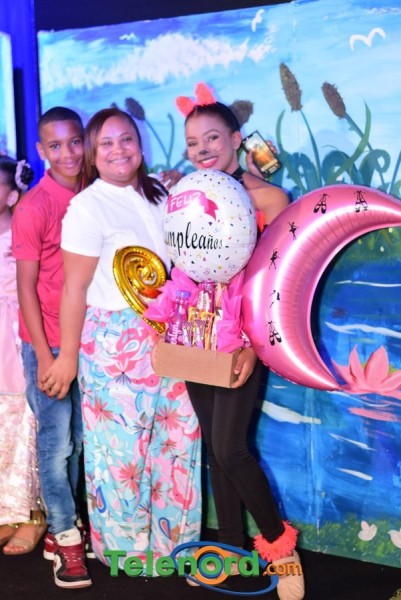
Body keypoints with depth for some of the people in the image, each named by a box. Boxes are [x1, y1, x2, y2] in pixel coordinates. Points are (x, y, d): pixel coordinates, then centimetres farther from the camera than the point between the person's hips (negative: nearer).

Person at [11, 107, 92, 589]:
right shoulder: (33, 207, -13)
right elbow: (25, 287, -12)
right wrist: (44, 356, -14)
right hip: (49, 343, -5)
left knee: (78, 439, 14)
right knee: (56, 441, 5)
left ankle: (63, 525, 29)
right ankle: (65, 536, 19)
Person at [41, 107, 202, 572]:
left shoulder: (158, 196, 8)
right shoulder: (88, 207, -12)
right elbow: (74, 290, -11)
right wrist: (68, 357, -8)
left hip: (166, 338, 6)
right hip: (115, 344, -6)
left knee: (177, 439, 12)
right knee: (121, 448, 5)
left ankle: (170, 536, 31)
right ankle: (126, 546, 25)